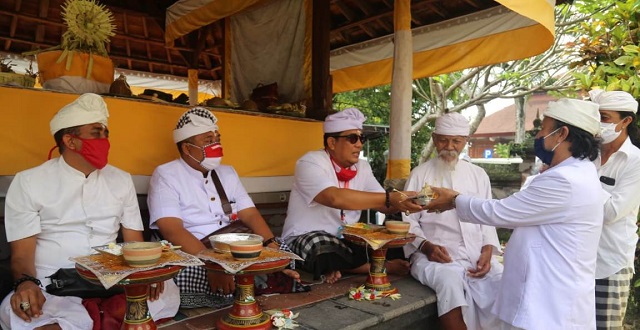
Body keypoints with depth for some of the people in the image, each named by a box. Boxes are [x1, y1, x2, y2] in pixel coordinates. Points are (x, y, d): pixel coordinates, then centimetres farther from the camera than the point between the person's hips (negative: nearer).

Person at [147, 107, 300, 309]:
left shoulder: (227, 173, 16)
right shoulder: (166, 175, -3)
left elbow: (251, 215, 6)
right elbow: (172, 231, -17)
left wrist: (274, 250, -14)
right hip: (193, 259, -6)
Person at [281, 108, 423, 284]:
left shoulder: (362, 167, 6)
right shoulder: (311, 163, -17)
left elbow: (384, 206, 1)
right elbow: (335, 198, -35)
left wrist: (401, 202, -21)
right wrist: (389, 198, -37)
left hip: (346, 240, 6)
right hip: (306, 239, -5)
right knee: (323, 246, -38)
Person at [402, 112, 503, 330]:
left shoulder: (478, 175, 16)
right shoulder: (419, 174, 6)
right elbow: (409, 220, 3)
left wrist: (487, 251, -3)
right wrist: (426, 246, -14)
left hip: (477, 254, 3)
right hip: (436, 254, -3)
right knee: (450, 280, -34)